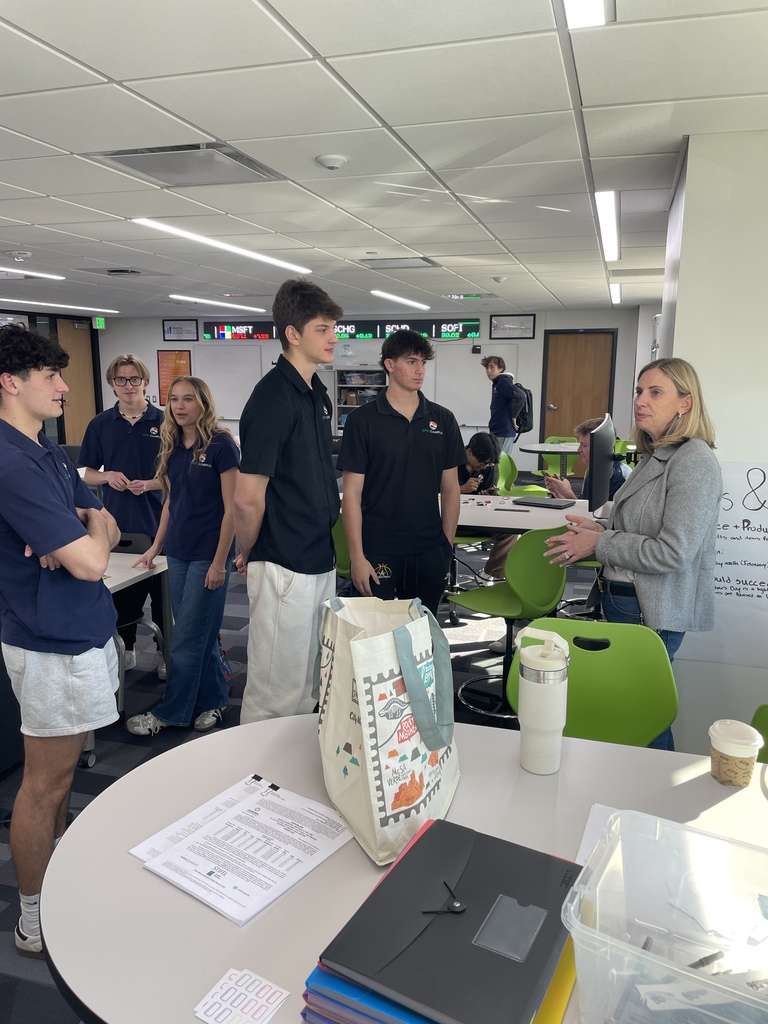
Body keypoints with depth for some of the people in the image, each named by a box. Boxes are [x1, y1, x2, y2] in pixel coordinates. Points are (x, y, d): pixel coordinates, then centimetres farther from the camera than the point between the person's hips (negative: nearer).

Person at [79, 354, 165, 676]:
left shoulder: (164, 422, -3)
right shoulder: (100, 425, 4)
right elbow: (88, 475, 10)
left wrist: (152, 484, -18)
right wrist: (107, 476, -11)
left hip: (157, 523, -2)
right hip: (117, 524, 2)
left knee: (163, 592, 7)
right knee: (121, 592, 13)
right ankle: (126, 649, 31)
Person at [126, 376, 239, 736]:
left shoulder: (221, 444, -11)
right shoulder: (172, 447, 8)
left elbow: (231, 508, -13)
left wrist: (220, 562, -15)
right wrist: (156, 547, 16)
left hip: (208, 554, -6)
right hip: (178, 553, 6)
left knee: (187, 638, 2)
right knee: (200, 634, 14)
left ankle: (170, 712, 16)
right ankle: (213, 699, 28)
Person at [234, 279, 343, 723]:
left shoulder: (318, 393, 10)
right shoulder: (274, 398, -19)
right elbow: (248, 500, -20)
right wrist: (249, 555, -4)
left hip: (320, 564, 9)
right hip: (285, 569, -9)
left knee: (308, 686, 22)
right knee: (276, 695, 7)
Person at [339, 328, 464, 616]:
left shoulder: (443, 420, 4)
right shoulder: (362, 420, -6)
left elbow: (450, 488, 8)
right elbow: (352, 494, -7)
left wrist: (447, 544, 4)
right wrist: (357, 556, -11)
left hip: (429, 552, 3)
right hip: (378, 552, -3)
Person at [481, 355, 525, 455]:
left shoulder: (503, 382, -13)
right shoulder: (496, 383, 16)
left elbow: (520, 397, -27)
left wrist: (513, 416, -16)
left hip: (504, 433, -10)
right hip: (495, 432, 10)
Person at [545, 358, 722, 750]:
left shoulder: (693, 461, -18)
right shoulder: (654, 457, 11)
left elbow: (673, 552, -24)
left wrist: (599, 543, -16)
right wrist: (598, 529, 2)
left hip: (653, 612, -9)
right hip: (623, 600, 9)